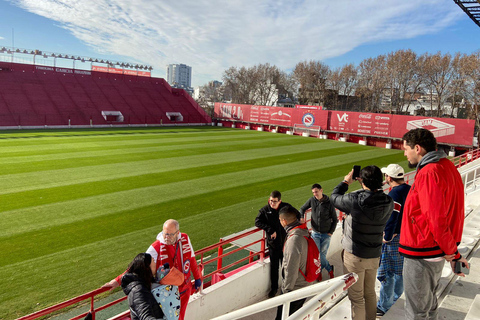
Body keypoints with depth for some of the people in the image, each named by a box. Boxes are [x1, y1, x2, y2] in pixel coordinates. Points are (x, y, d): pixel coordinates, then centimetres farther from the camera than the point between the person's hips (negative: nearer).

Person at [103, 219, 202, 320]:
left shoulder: (185, 239, -8)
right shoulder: (156, 247, -20)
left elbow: (192, 259, 6)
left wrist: (197, 277, 13)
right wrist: (118, 280, -26)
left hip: (185, 289, 3)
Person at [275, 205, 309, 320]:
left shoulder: (294, 239, -28)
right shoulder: (303, 231, 1)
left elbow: (291, 269, -25)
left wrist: (287, 289, -13)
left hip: (294, 288, -9)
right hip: (303, 284, 9)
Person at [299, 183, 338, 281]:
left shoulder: (329, 203, -10)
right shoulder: (312, 200, -5)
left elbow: (335, 219, 0)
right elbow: (302, 209, 12)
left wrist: (331, 232, -4)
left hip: (326, 234, -2)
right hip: (315, 233, 2)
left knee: (322, 254, 3)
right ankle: (329, 268, 23)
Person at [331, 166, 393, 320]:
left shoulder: (355, 200, -26)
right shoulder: (388, 203, -10)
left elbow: (335, 197, -9)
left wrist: (345, 182, 5)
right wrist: (368, 186, 7)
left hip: (355, 256, -5)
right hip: (374, 255, 6)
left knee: (356, 297, 8)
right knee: (370, 293, 23)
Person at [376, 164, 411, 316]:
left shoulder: (394, 194, -23)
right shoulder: (409, 190, 5)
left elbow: (391, 219, -26)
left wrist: (386, 238, -16)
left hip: (394, 238, -9)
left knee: (386, 273, 2)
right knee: (399, 271, 21)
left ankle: (385, 307, 13)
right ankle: (396, 299, 38)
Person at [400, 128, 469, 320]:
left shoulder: (429, 173, -22)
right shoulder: (447, 166, 8)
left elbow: (436, 219, -24)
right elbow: (454, 211, 12)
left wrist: (452, 252, -10)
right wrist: (452, 250, 13)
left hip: (421, 254, -9)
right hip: (437, 252, 9)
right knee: (428, 303, 24)